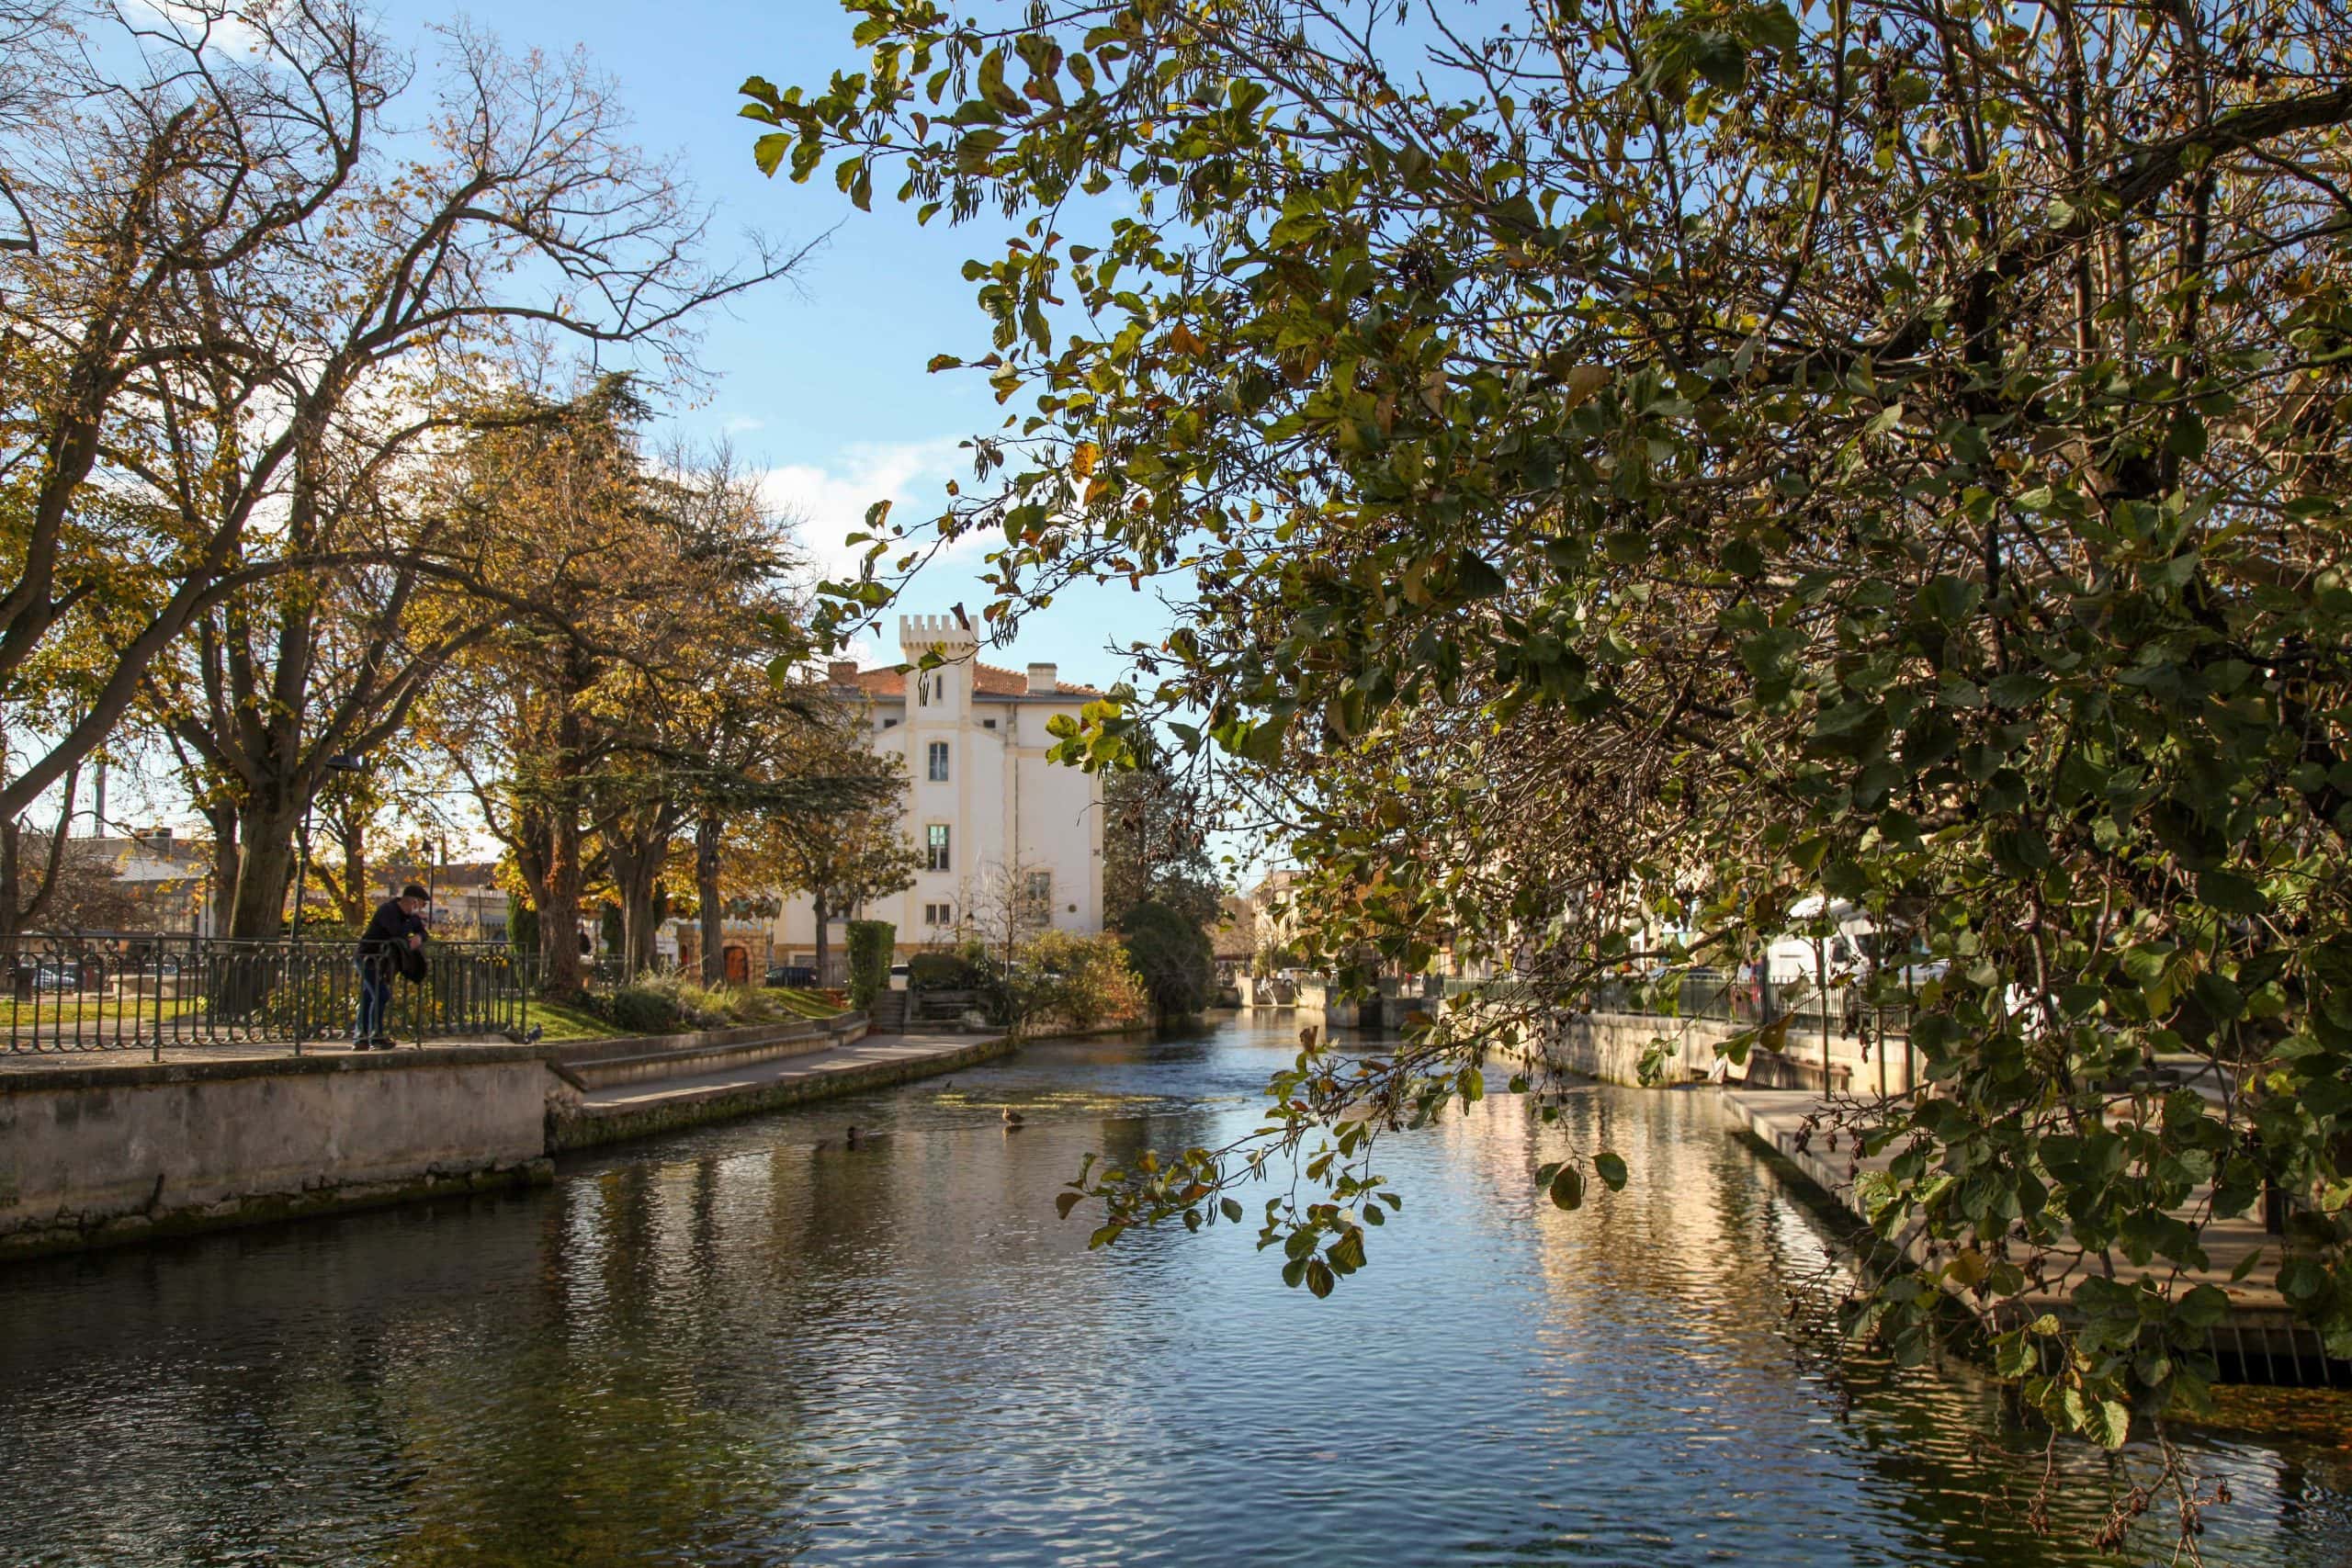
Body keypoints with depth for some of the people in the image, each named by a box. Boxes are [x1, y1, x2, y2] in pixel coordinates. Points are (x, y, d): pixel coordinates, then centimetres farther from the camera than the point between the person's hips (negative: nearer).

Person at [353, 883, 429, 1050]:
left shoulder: (406, 913, 4)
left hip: (379, 960, 9)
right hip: (367, 958, -9)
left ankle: (359, 1039, 17)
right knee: (380, 995, -16)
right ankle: (376, 1038, -13)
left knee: (368, 999, 11)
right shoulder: (388, 911, -22)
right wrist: (414, 917, -26)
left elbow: (422, 931, 9)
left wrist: (418, 937, -14)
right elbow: (399, 933, -36)